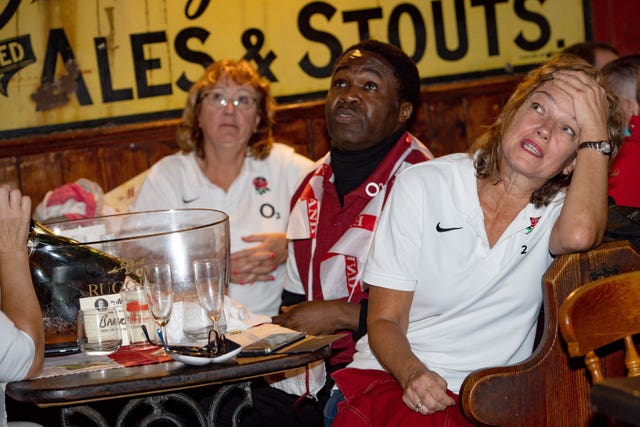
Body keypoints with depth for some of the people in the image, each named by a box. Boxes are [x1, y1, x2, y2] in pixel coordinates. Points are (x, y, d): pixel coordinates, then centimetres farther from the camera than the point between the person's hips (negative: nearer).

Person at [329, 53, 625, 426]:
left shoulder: (557, 209, 5)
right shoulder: (423, 186, 2)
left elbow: (580, 234, -24)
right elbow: (384, 319, 0)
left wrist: (595, 127, -11)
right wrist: (413, 373, -22)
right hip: (391, 381, -1)